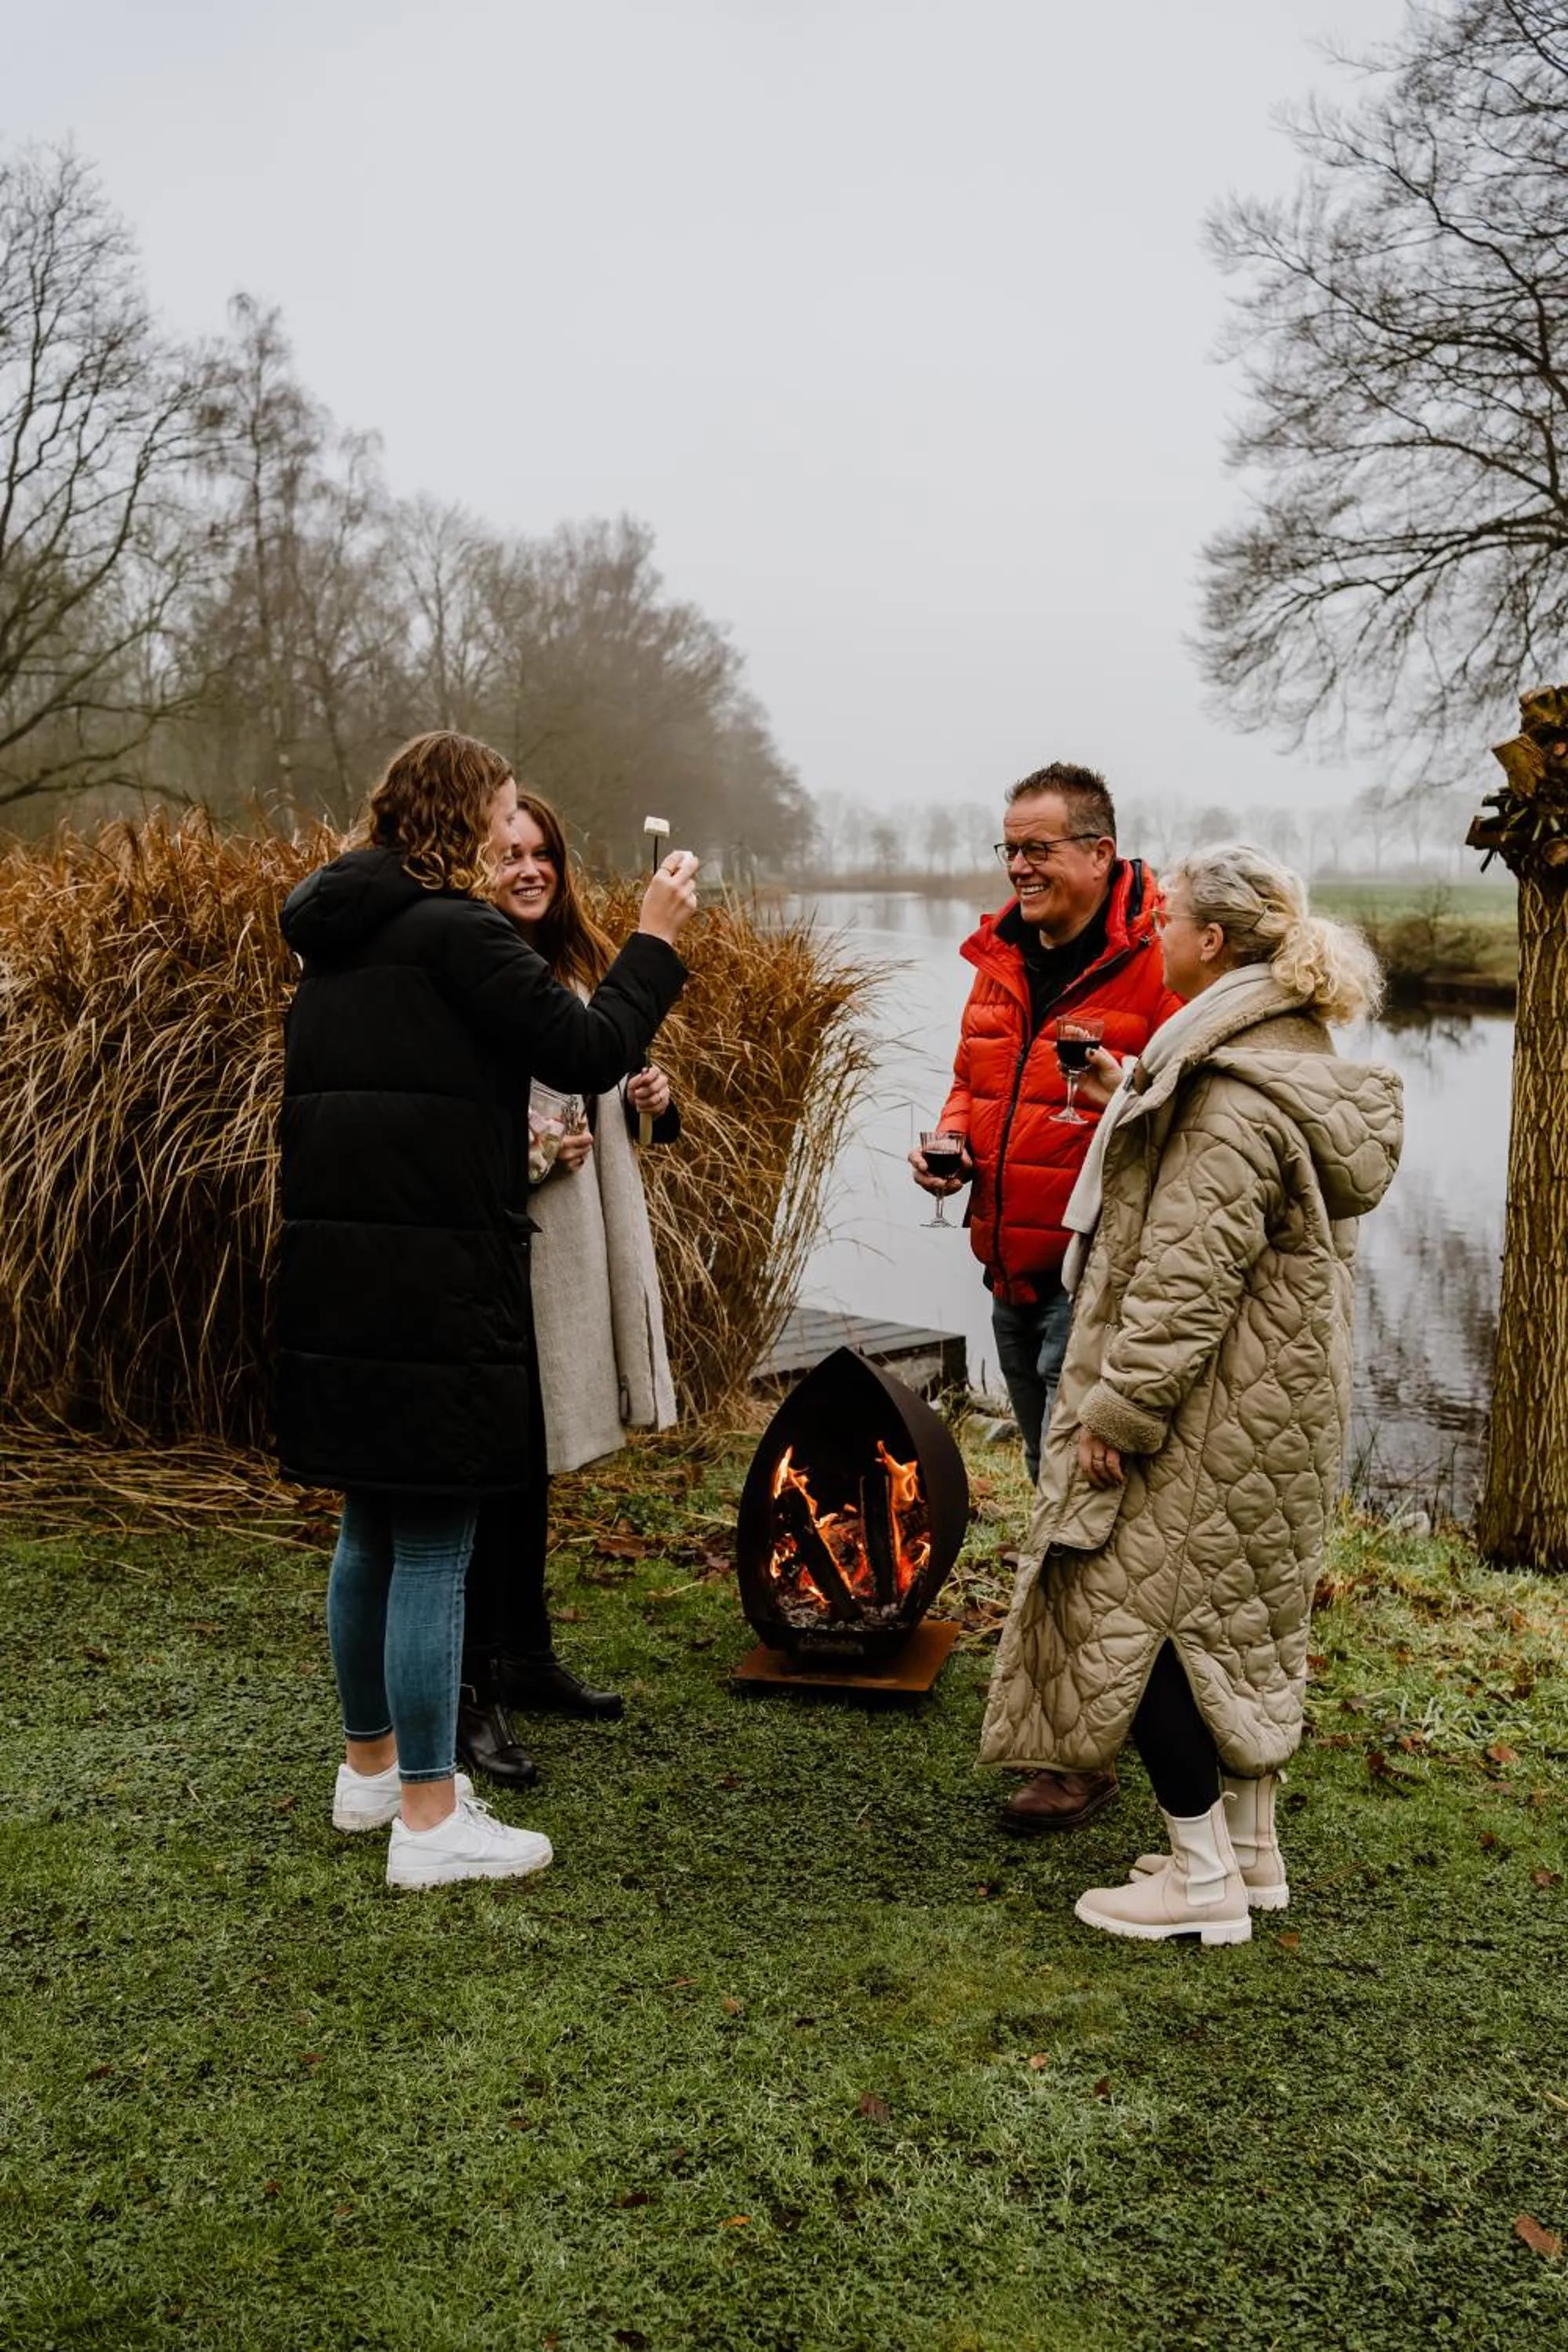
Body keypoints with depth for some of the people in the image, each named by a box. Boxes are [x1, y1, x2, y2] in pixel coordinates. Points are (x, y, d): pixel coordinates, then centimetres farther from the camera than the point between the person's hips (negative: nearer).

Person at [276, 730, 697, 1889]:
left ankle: (369, 1765, 33)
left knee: (371, 1530, 19)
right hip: (434, 1283, -9)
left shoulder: (339, 936, 15)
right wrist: (656, 941, -1)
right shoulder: (456, 933, -13)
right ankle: (429, 1817, 7)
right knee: (434, 1546, -2)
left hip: (337, 1278, 9)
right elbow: (589, 1050, -15)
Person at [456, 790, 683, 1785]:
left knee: (534, 1464, 18)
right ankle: (468, 1694, 4)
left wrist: (649, 1095, 5)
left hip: (573, 1250, 9)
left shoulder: (576, 966, 14)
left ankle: (526, 1657, 31)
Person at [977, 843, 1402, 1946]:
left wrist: (1116, 1406, -18)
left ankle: (1204, 1876, 8)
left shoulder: (1233, 1100, -23)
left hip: (1214, 1412, -10)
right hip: (1280, 1403, 10)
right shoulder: (1300, 1058, 10)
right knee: (1243, 1619, 18)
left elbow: (1187, 1281, -24)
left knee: (1135, 1614, -1)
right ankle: (1252, 1849, 29)